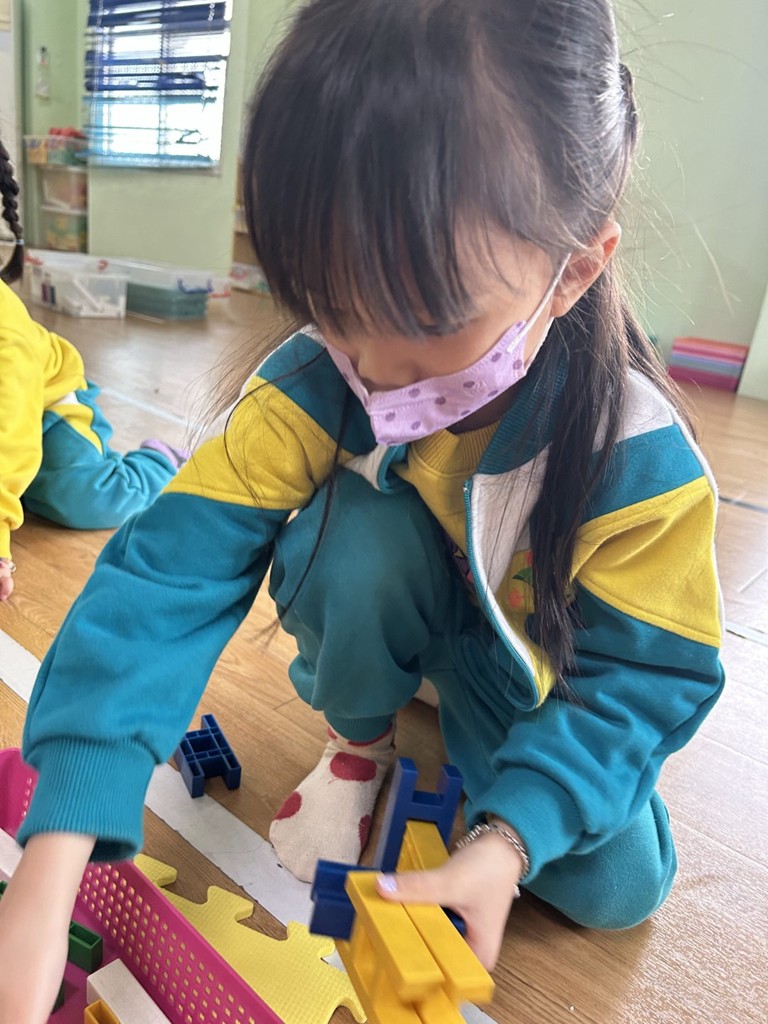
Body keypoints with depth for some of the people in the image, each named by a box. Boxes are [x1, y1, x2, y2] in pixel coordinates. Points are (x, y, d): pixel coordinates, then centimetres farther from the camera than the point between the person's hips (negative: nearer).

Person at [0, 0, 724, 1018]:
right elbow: (170, 570, -35)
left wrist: (508, 842, -36)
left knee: (616, 886, -11)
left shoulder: (643, 459, -31)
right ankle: (360, 738, -1)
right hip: (388, 618, 0)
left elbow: (639, 677, -22)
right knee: (353, 533, -34)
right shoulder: (309, 388, -30)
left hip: (529, 659, 1)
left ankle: (456, 721, 17)